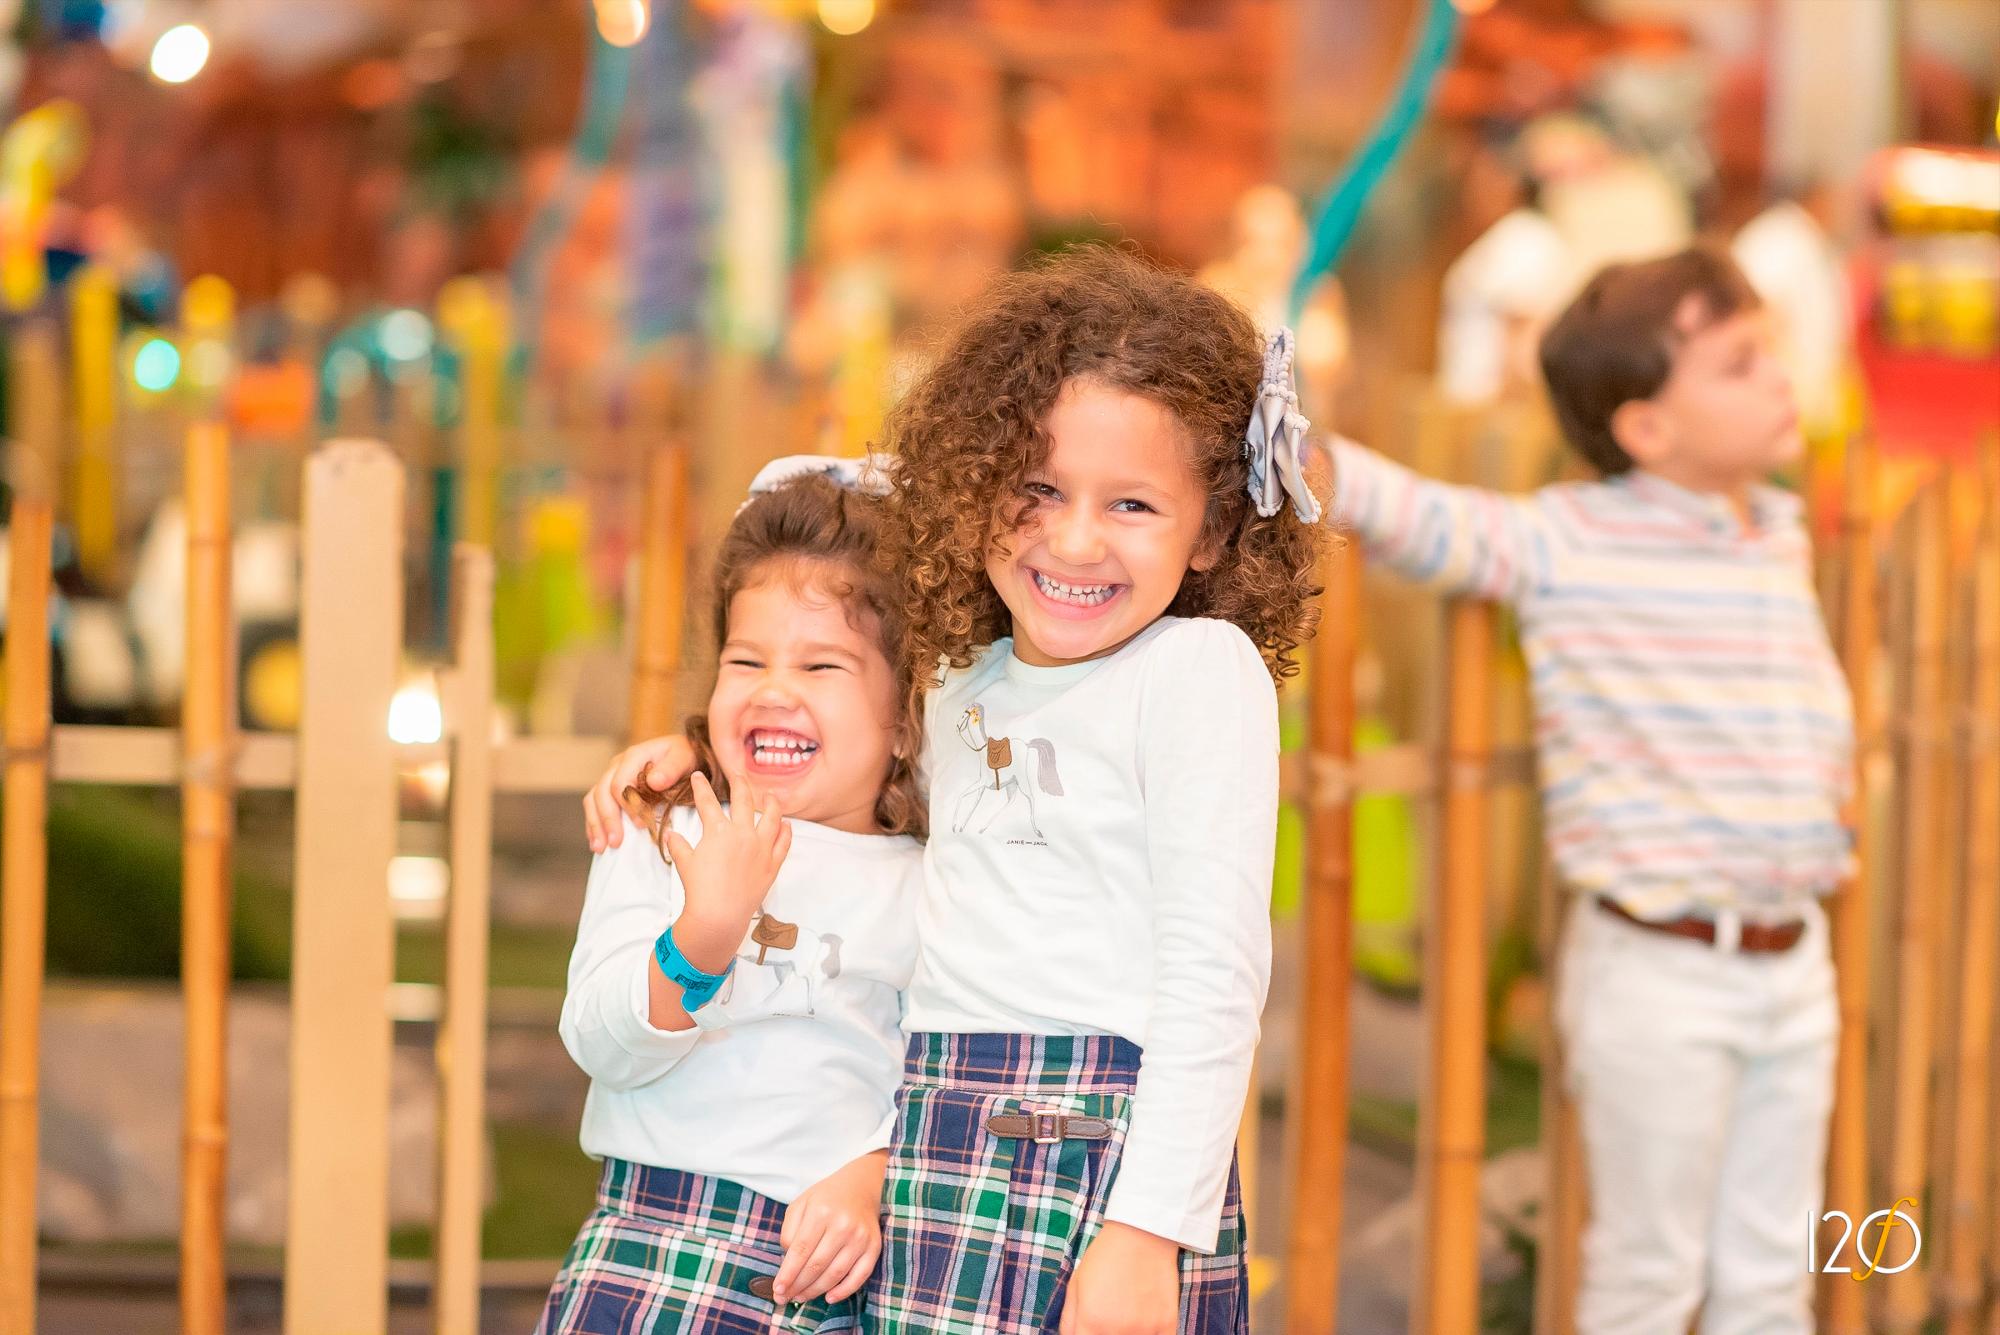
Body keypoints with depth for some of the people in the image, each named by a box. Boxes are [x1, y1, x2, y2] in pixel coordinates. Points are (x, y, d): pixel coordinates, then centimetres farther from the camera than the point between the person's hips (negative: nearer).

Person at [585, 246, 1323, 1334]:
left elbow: (1213, 974, -12)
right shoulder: (965, 685, 15)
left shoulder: (1201, 671, -5)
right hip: (933, 1163, 6)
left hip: (1110, 1162, -6)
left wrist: (1147, 1233, -18)